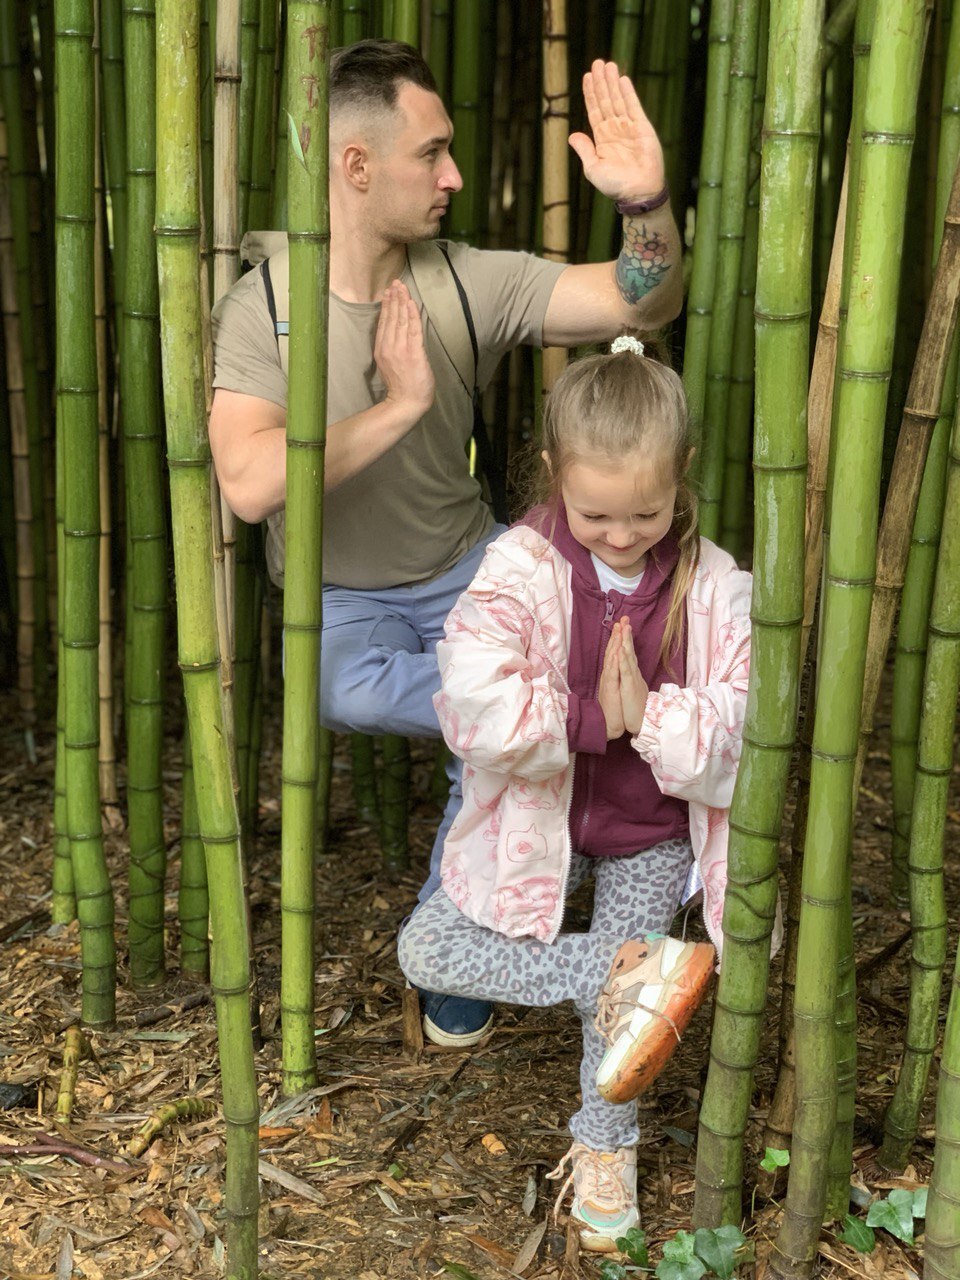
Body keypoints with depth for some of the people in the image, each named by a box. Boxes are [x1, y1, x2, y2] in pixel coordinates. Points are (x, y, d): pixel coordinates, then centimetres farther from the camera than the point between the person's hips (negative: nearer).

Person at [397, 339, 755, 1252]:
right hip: (538, 824, 1)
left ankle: (606, 1143, 35)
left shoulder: (714, 586, -13)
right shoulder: (519, 568, -18)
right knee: (423, 952, -9)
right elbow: (477, 706, -32)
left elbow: (742, 725, -16)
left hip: (651, 837, 0)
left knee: (624, 994, 5)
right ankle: (632, 971, -7)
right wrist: (594, 719, -27)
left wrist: (649, 717, -31)